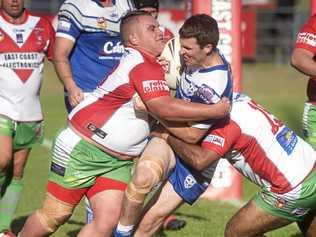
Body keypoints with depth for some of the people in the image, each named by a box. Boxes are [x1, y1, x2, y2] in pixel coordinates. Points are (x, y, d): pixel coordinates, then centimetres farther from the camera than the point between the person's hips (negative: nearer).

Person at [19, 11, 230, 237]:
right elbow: (164, 108, -30)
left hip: (118, 160, 8)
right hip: (81, 149, -8)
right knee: (55, 216, 1)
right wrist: (214, 110, -25)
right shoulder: (142, 64, -20)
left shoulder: (151, 64, 9)